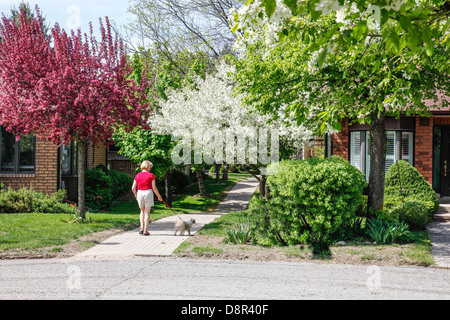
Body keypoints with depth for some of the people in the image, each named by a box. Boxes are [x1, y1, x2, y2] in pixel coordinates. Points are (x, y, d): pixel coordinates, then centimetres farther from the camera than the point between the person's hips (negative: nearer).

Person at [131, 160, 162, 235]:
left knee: (142, 211, 20)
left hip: (140, 193, 3)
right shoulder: (151, 175, -4)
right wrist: (159, 196, 7)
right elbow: (154, 188, -5)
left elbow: (133, 188, 3)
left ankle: (141, 227, 8)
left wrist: (136, 195, 21)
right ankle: (145, 230, 5)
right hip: (148, 193, -3)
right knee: (147, 212, 5)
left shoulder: (137, 175, 5)